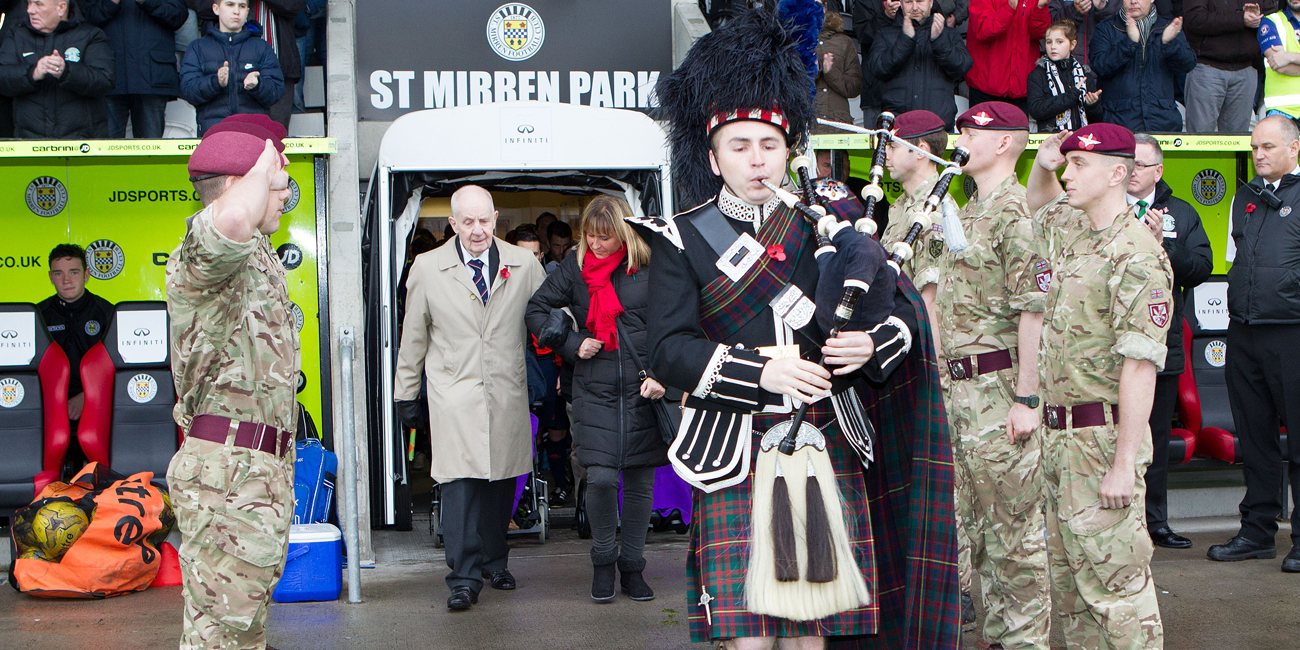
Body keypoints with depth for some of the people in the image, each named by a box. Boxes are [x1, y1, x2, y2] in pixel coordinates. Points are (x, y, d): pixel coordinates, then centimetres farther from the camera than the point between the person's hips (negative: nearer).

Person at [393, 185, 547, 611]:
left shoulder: (524, 265, 6)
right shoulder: (427, 268, 5)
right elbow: (413, 338, 10)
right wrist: (406, 396, 10)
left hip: (507, 396, 2)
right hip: (454, 396, -2)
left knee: (502, 483, 8)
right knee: (460, 483, -10)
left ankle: (495, 563, 26)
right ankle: (464, 578, -5)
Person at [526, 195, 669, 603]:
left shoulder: (649, 268, 0)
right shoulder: (575, 266, 5)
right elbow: (536, 310, 11)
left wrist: (663, 376, -12)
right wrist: (573, 346, -1)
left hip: (643, 391, 0)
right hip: (595, 391, 0)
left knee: (640, 483, 4)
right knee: (601, 478, -10)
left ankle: (632, 566, 21)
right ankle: (603, 562, 13)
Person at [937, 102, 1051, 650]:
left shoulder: (1016, 212, -14)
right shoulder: (969, 213, 17)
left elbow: (1034, 311, -19)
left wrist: (1027, 399, -22)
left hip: (1000, 388, -10)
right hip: (962, 386, 10)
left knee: (1015, 524, -1)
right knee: (977, 523, 15)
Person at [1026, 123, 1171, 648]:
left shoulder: (1136, 255, -17)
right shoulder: (1076, 229, 10)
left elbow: (1140, 367, -21)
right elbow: (1038, 203, 36)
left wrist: (1123, 464, -24)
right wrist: (1042, 164, 13)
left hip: (1100, 435, -9)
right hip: (1056, 432, 9)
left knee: (1113, 577, -5)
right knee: (1067, 575, 15)